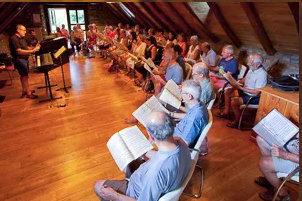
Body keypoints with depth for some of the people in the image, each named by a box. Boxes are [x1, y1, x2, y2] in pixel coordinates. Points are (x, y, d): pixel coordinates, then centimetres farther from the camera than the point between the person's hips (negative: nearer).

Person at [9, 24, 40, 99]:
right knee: (24, 76, -8)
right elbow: (19, 51, -25)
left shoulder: (22, 38, 13)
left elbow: (26, 48, 19)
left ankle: (24, 90, 27)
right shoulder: (14, 39, -17)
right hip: (19, 59, -9)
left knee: (24, 75, 16)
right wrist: (32, 51, -28)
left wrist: (34, 47, 1)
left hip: (25, 58, 9)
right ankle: (28, 93, -4)